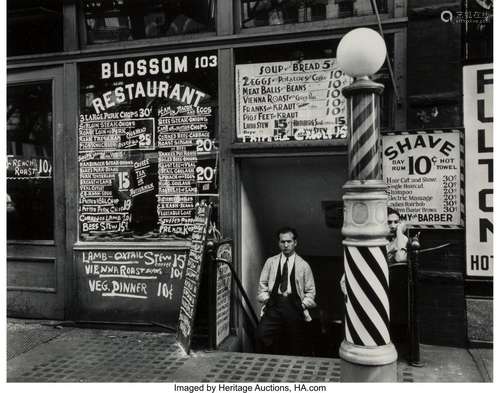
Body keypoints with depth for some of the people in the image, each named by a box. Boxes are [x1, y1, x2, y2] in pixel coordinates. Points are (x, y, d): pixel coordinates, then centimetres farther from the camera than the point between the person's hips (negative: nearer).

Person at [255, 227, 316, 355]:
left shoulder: (303, 265, 10)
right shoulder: (270, 262, 13)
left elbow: (310, 291, 12)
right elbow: (262, 285, 14)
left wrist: (303, 305, -2)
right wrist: (266, 300, -1)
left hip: (294, 306, 0)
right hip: (274, 304, 0)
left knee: (294, 349, -2)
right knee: (262, 335, -21)